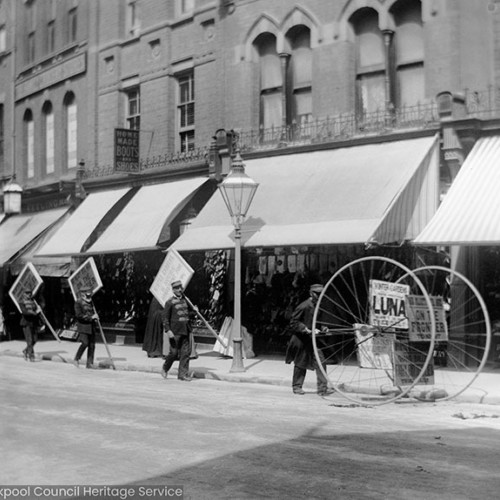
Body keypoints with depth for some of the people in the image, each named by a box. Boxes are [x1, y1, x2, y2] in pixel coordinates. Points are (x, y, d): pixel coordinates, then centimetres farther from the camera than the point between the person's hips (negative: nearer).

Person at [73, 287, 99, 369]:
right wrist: (91, 317, -18)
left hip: (91, 327, 7)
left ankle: (90, 363, 8)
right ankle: (76, 359, 2)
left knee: (92, 345, 2)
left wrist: (96, 317, 6)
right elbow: (79, 315, -16)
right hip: (83, 326, -7)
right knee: (85, 343, -18)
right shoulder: (78, 303, -6)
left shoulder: (91, 302, 16)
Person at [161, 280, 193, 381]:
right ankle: (165, 369, 23)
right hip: (175, 331, -5)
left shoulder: (185, 300, 14)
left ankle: (183, 374, 4)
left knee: (186, 352, 0)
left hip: (185, 331, 5)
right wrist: (168, 330, -15)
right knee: (174, 352, -1)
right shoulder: (169, 302, -3)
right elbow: (165, 318, -6)